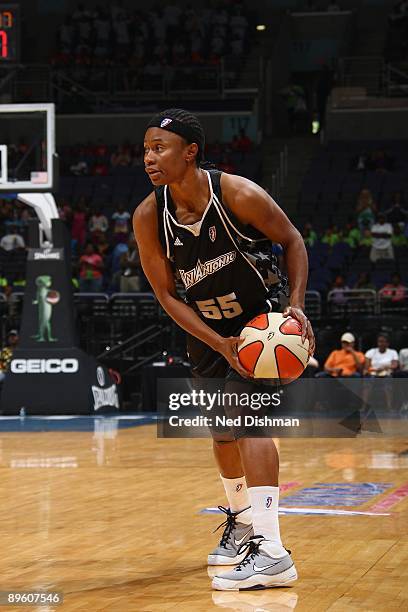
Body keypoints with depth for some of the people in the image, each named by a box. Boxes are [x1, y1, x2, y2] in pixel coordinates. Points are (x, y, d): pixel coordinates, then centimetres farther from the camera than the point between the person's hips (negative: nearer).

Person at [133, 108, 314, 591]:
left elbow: (292, 242, -10)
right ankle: (241, 520, 42)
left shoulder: (238, 195, -26)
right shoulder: (148, 217, -17)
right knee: (222, 430, 15)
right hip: (206, 331, 5)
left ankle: (271, 551, -27)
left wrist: (296, 306, -23)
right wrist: (220, 344, -21)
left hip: (260, 320, -5)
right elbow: (166, 295, -11)